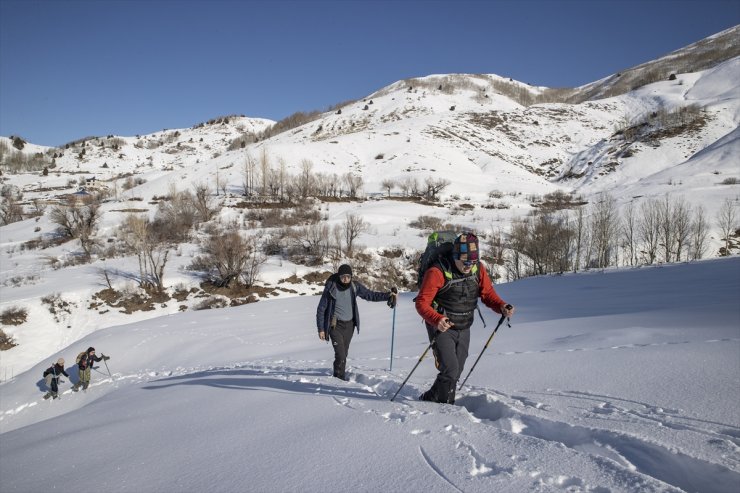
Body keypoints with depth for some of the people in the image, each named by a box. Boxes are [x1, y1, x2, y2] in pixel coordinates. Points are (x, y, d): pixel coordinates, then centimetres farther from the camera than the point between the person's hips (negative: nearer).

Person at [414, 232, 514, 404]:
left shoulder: (478, 268, -5)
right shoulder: (438, 272, -22)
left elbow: (488, 293, 2)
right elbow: (422, 302, -21)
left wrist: (502, 306, -19)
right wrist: (437, 319, -39)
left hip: (464, 329, 6)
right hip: (442, 328, -6)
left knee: (456, 373, 12)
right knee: (450, 369, -16)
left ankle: (429, 399, 30)